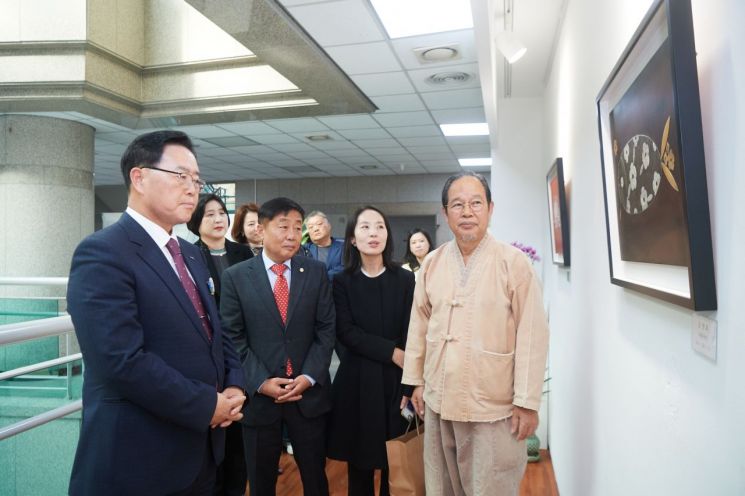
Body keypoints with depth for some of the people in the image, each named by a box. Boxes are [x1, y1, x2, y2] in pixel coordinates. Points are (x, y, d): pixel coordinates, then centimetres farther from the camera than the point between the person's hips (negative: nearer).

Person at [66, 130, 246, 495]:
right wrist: (207, 405, -17)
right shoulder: (102, 253, -16)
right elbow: (123, 361, -25)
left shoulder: (190, 254, 11)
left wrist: (234, 386, -3)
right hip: (138, 460, -8)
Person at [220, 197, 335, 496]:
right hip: (259, 395, -1)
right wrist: (260, 382, -13)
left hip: (309, 392, 1)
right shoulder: (235, 277, -3)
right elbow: (233, 337, -4)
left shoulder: (316, 272, 0)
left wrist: (309, 376, -10)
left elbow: (326, 329, 0)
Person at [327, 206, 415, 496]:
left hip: (397, 380, 0)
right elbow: (346, 333, -7)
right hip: (358, 382, 0)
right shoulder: (342, 281, 1)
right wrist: (392, 353, -16)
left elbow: (410, 335, -3)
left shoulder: (405, 279, 0)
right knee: (359, 462, 9)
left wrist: (410, 387, -11)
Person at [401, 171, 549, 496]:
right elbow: (419, 325, 7)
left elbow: (531, 334, -11)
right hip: (439, 401, 4)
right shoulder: (432, 263, 2)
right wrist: (416, 381, 9)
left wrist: (527, 402, -11)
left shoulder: (514, 262, -10)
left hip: (492, 407, -4)